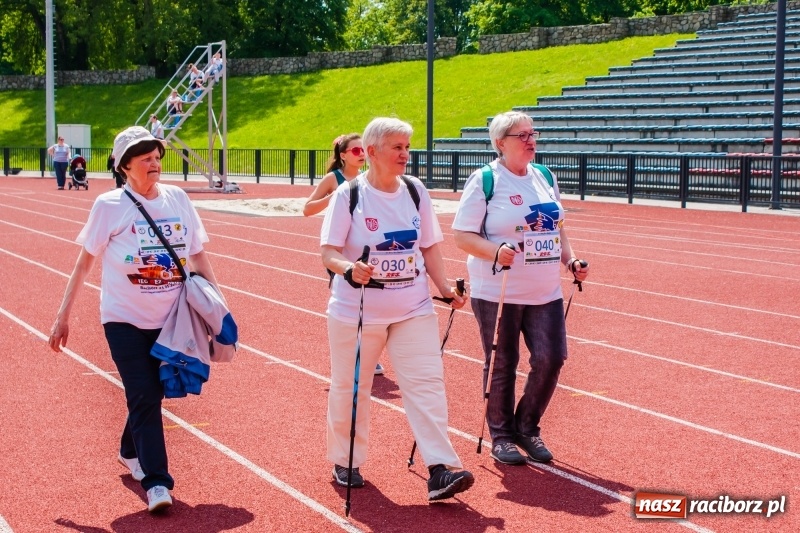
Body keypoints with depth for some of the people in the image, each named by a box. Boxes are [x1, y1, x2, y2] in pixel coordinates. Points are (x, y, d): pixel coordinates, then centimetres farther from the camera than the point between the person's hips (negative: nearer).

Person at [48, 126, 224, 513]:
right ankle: (156, 483, -8)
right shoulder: (109, 205, -6)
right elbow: (84, 263, -1)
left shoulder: (177, 199, 2)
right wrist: (63, 317, -1)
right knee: (144, 398, -10)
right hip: (125, 320, -3)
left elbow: (198, 256, 8)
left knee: (151, 394, 13)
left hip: (170, 320, 3)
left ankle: (131, 452, 39)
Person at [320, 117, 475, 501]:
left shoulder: (415, 191, 4)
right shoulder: (348, 195, -8)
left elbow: (429, 247, 11)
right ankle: (345, 463, 28)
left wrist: (445, 288, -1)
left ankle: (440, 470, -11)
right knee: (349, 388, 9)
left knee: (427, 382, -9)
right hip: (356, 312, -3)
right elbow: (328, 252, -12)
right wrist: (349, 268, -32)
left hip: (413, 310, 3)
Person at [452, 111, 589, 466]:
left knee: (551, 358, -2)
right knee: (502, 365, 4)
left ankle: (527, 428, 20)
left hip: (546, 293, 5)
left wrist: (570, 260, 5)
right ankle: (501, 436, 22)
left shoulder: (545, 178, 11)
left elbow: (557, 227, 21)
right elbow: (462, 235, -11)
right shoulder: (484, 181, -8)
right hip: (497, 294, -5)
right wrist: (496, 252, -27)